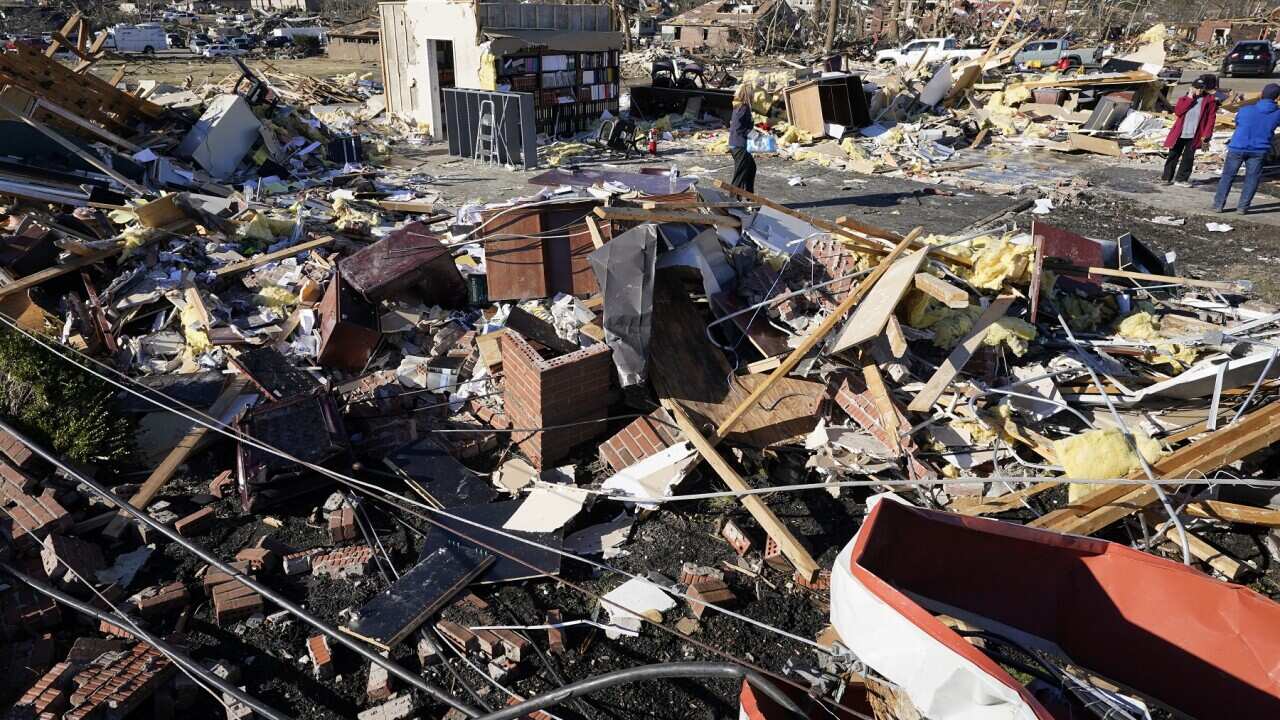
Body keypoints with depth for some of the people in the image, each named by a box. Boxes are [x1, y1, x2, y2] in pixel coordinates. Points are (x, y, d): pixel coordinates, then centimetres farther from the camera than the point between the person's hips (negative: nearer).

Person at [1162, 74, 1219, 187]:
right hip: (1179, 134, 1)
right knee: (1173, 155, 4)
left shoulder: (1210, 100, 1)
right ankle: (1167, 177, 11)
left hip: (1194, 135, -1)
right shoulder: (1185, 97, 6)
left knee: (1188, 157, 1)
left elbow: (1210, 119, 0)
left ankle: (1182, 178, 9)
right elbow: (1177, 111, -9)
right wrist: (1189, 98, -11)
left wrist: (1206, 135, -6)